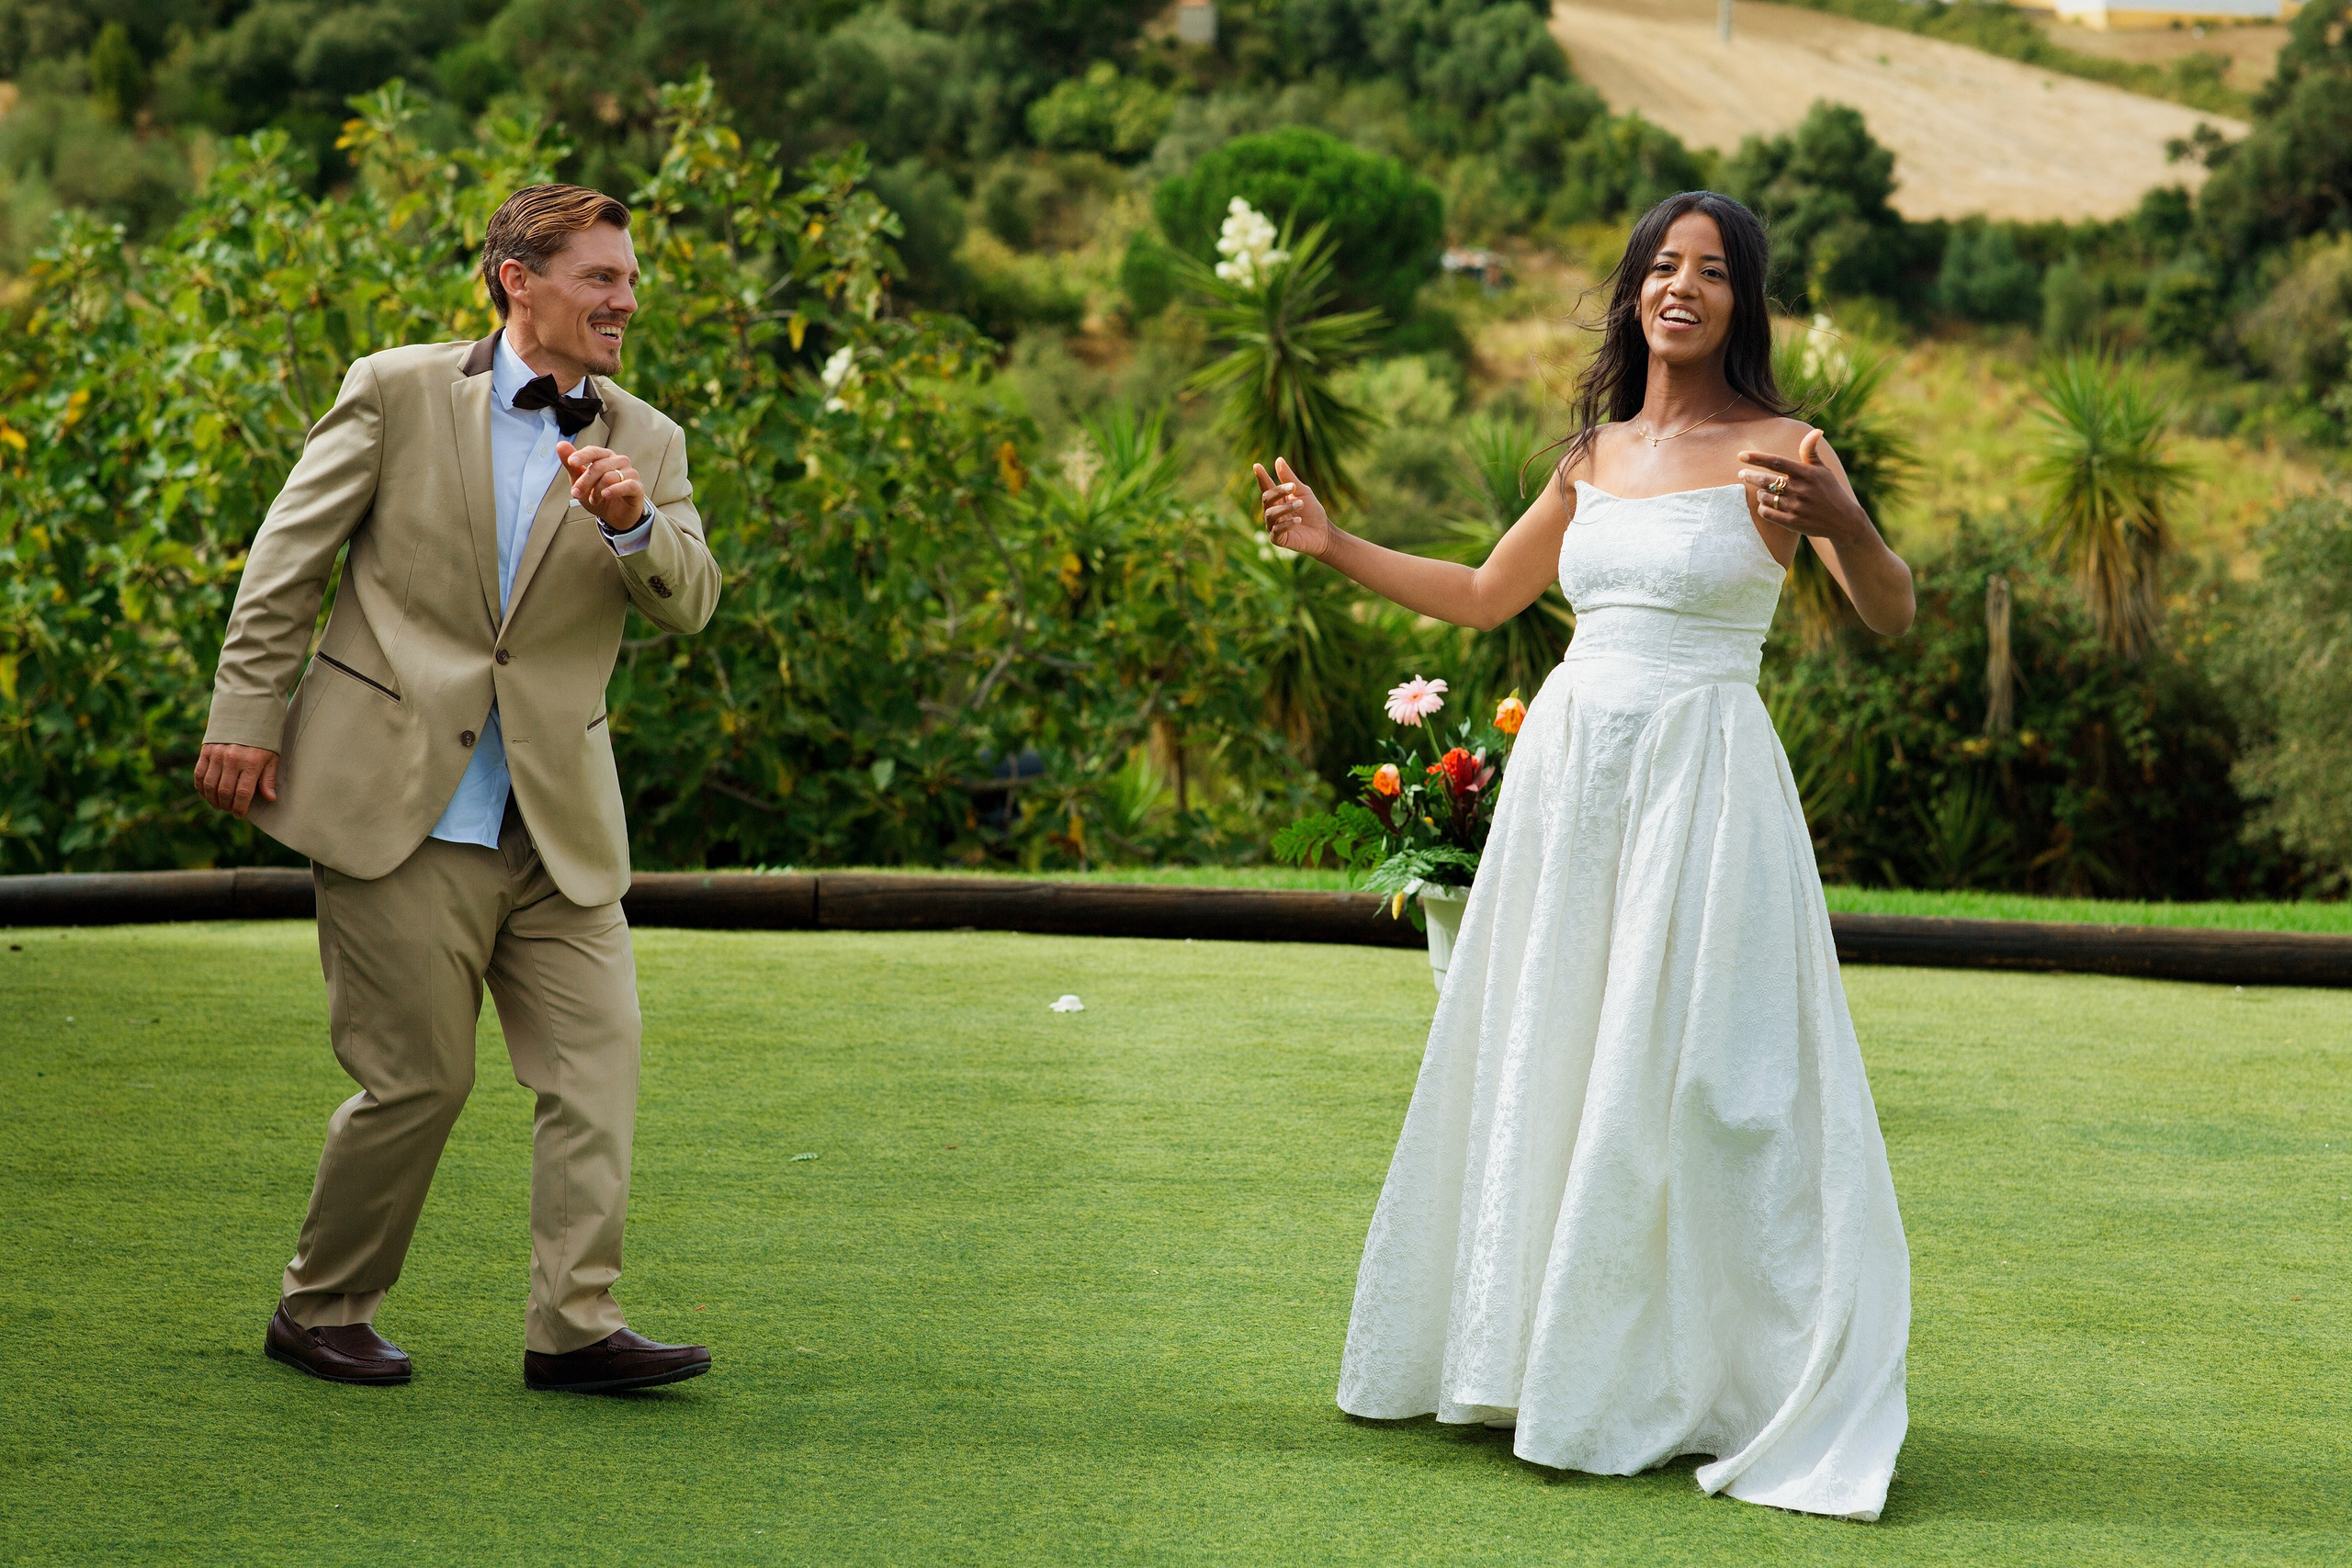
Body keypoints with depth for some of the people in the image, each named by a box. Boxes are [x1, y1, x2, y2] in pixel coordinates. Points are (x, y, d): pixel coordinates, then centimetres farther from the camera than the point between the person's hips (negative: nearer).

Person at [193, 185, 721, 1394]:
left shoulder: (644, 445, 10)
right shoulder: (399, 391, 0)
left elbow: (690, 604, -1)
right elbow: (287, 559, 2)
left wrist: (631, 523, -20)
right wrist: (246, 716, -3)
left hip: (557, 821, 4)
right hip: (397, 799, -4)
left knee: (598, 1067, -4)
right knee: (418, 1077, -1)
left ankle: (575, 1325, 0)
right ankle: (320, 1308, 17)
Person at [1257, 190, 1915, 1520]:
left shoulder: (1776, 448, -3)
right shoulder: (1596, 455, 13)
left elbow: (1894, 616, -12)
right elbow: (1485, 597, 25)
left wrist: (1842, 520, -31)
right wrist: (1334, 543, 19)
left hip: (1699, 783, -6)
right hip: (1569, 768, 6)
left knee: (1684, 1079, -5)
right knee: (1544, 1068, 11)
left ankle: (1696, 1385, 4)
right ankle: (1539, 1356, 24)